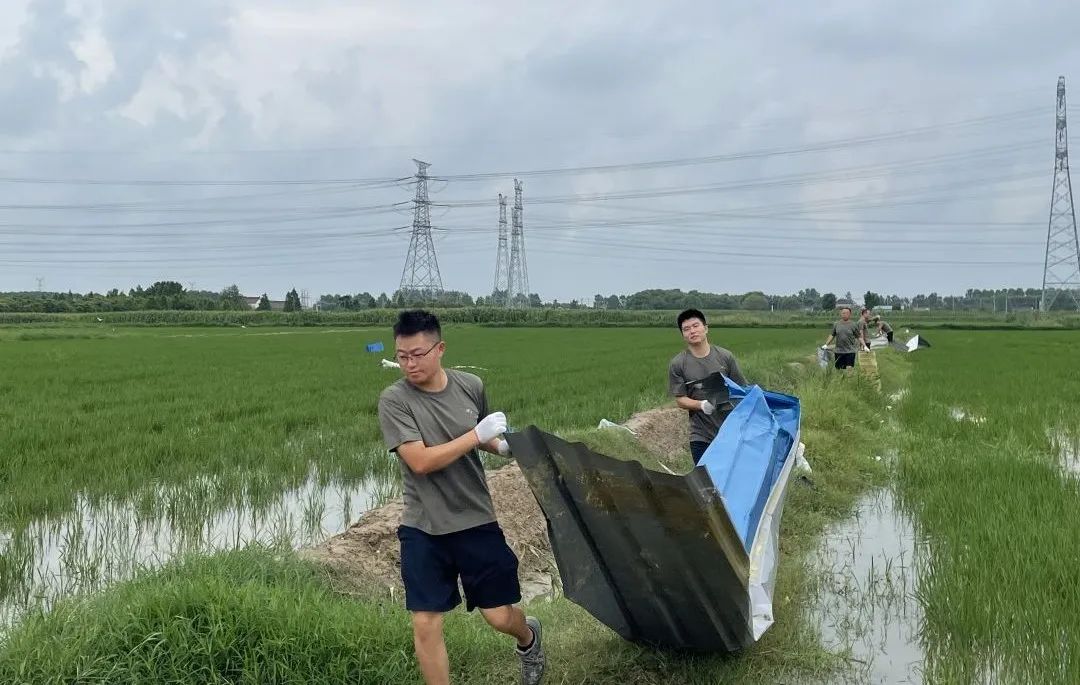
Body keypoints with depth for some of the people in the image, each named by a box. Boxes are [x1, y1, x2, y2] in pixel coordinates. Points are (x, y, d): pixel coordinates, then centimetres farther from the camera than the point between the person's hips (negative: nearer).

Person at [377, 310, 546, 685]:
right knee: (425, 625, -1)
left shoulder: (471, 386, -3)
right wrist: (477, 435, -21)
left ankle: (529, 638, 45)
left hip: (477, 521, 2)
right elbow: (421, 461, -23)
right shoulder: (394, 400, -14)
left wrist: (504, 446, -4)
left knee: (500, 616, 10)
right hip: (422, 530, -2)